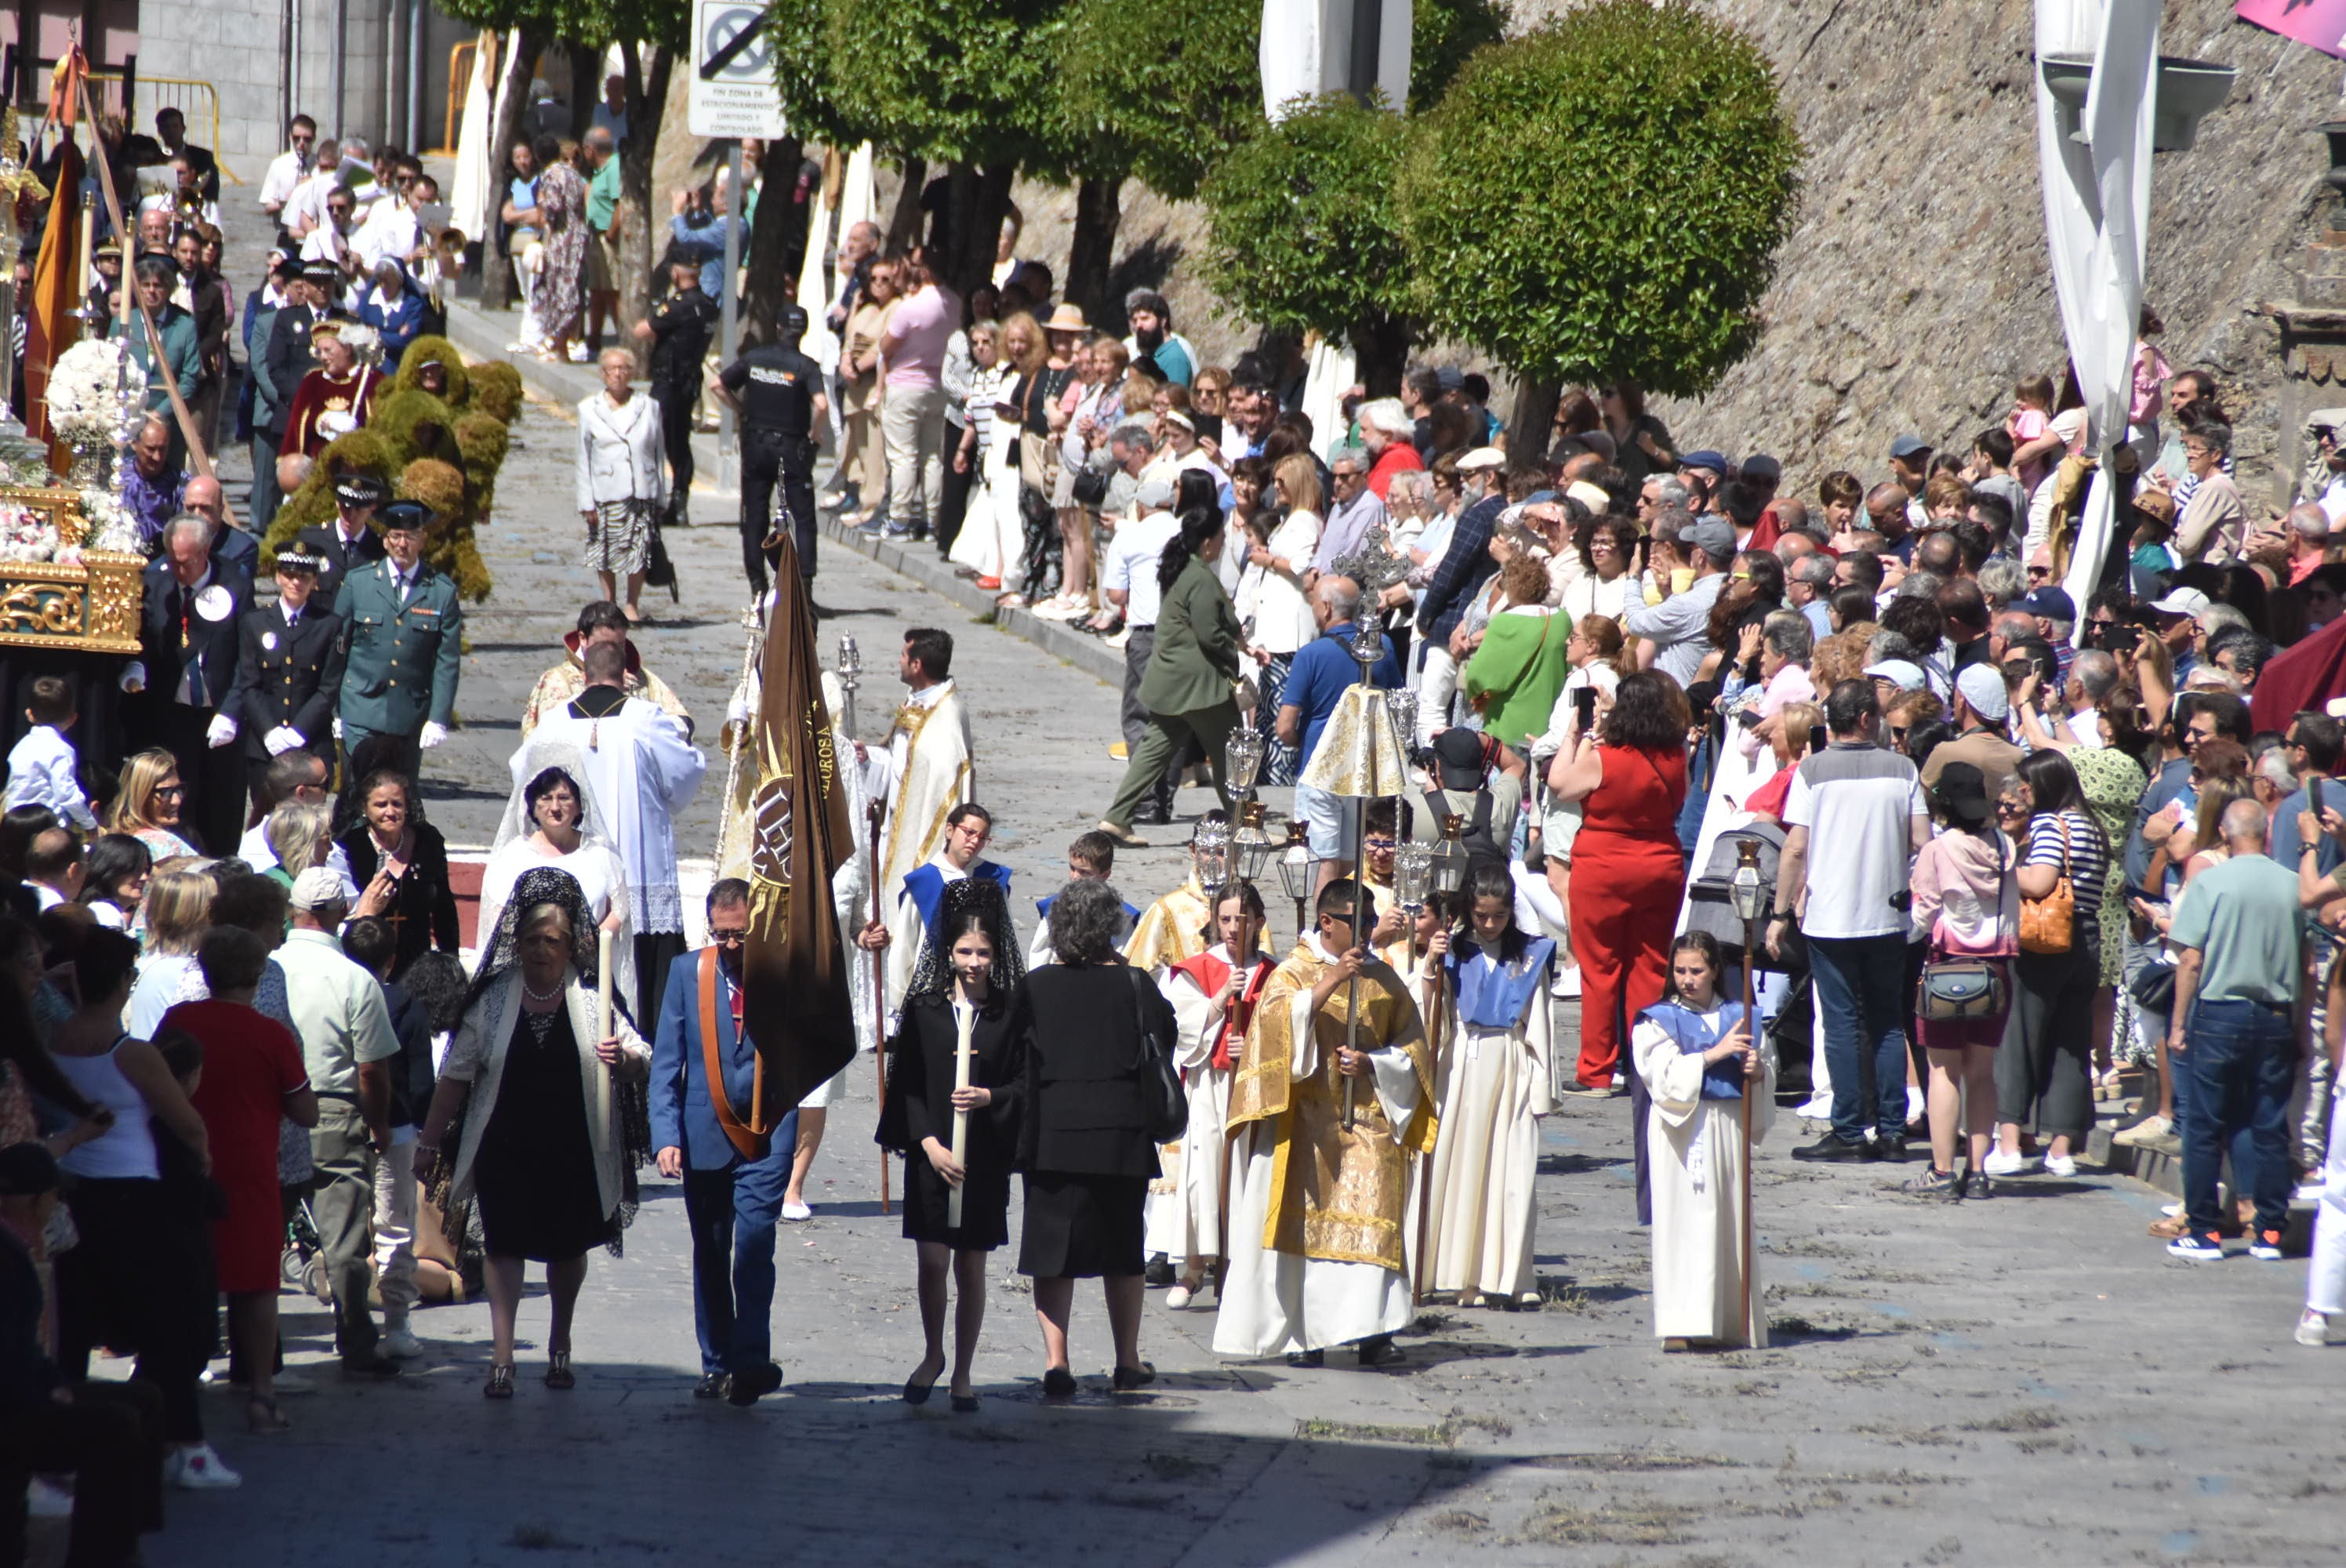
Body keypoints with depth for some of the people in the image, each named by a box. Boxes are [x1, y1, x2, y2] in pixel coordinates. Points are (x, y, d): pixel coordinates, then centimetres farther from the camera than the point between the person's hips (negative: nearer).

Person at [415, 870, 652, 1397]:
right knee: (505, 1244, -7)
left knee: (567, 1247, 13)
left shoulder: (590, 998, -2)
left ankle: (560, 1346, 33)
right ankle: (501, 1358, -8)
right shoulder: (494, 997, 1)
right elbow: (456, 1073, 5)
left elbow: (645, 1059, -2)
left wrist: (625, 1058, -27)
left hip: (573, 1150, 0)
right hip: (505, 1149, 0)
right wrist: (430, 1142, 5)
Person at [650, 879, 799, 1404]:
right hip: (704, 1138, 3)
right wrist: (666, 1136, -8)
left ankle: (751, 1362, -16)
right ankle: (717, 1365, 20)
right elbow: (666, 1061, 2)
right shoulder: (687, 972, 3)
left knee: (754, 1243, -16)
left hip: (766, 1137, -3)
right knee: (710, 1254, 10)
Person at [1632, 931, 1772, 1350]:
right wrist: (1714, 1054, -17)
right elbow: (1664, 1073, -11)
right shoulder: (1659, 1020, 2)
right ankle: (1680, 1326, -12)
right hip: (1684, 1132, -4)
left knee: (1731, 1221, 4)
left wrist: (1758, 1070, -10)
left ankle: (1730, 1321, 9)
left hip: (1730, 1128, 4)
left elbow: (1768, 1067, 13)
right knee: (1684, 1222, -9)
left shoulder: (1738, 1017, 13)